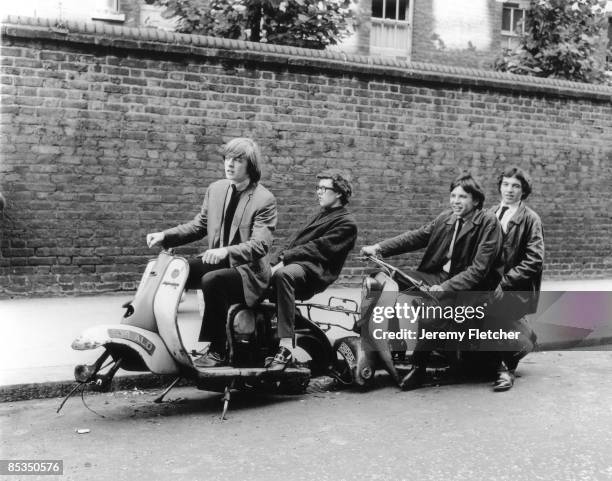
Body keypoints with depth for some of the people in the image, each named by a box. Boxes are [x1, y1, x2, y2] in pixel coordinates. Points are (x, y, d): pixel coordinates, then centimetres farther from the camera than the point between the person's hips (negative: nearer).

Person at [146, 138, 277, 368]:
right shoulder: (215, 189, 7)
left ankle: (217, 351, -21)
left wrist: (226, 251, -39)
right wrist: (165, 236, 1)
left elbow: (260, 245, -22)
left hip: (248, 269, -7)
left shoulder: (265, 200, -13)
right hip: (217, 261, 7)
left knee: (212, 280, -34)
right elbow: (199, 225, 15)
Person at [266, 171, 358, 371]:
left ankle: (286, 348, -43)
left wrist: (285, 259, -19)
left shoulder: (346, 223, 1)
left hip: (313, 271, -9)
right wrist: (282, 258, -2)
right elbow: (295, 241, 18)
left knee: (283, 275, -39)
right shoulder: (319, 216, 30)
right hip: (293, 264, 9)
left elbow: (318, 249, -12)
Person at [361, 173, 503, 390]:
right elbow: (416, 236, 5)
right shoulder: (445, 218, 12)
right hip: (438, 276, 6)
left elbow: (479, 269, -15)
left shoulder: (488, 223, -8)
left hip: (467, 286, -6)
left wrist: (446, 287, -26)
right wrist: (379, 248, -9)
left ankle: (418, 368, -24)